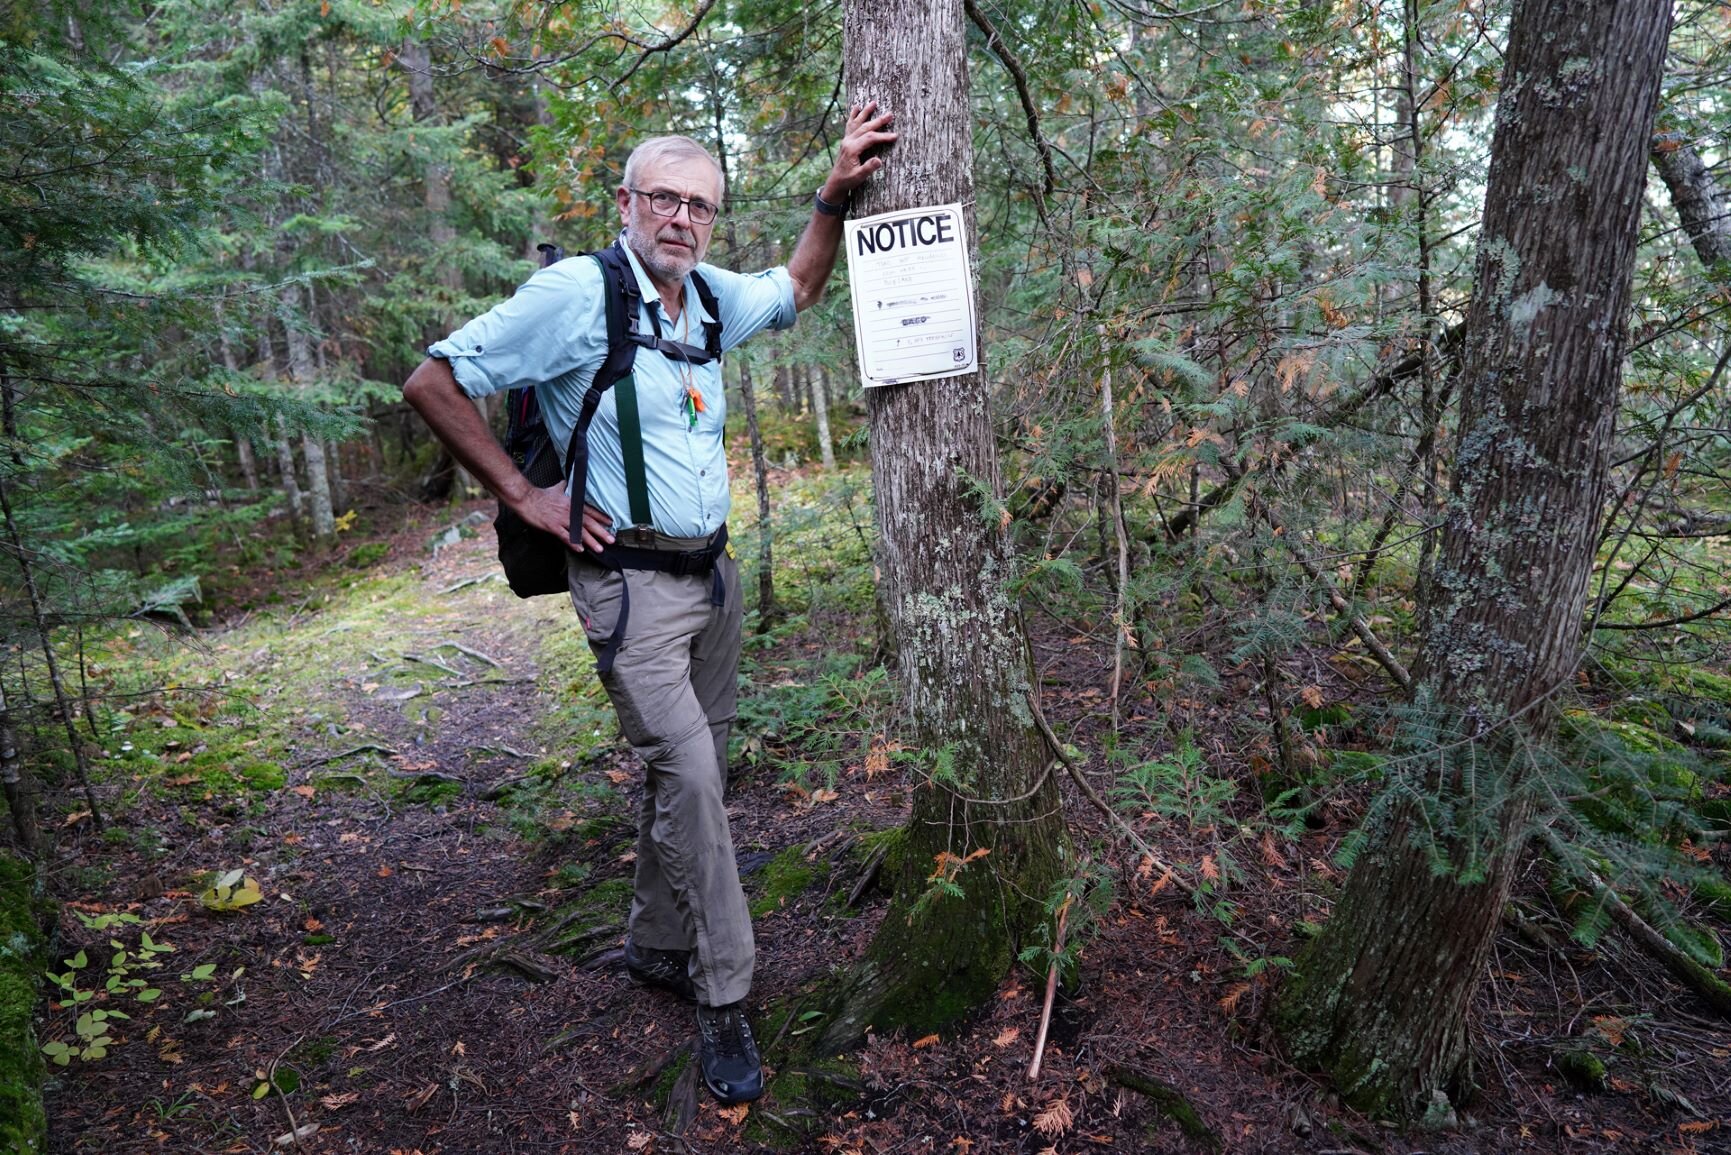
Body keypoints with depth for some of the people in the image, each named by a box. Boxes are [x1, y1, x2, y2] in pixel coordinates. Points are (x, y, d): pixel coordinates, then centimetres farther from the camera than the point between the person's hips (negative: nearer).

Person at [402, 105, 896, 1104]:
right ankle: (726, 1000, 3)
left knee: (693, 771, 14)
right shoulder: (575, 292, -12)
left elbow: (797, 290, 27)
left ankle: (657, 948, 33)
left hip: (713, 574, 7)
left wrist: (837, 192, 14)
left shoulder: (710, 297, 8)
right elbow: (433, 384, -9)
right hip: (631, 583, -7)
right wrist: (525, 497, -10)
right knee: (688, 774, -13)